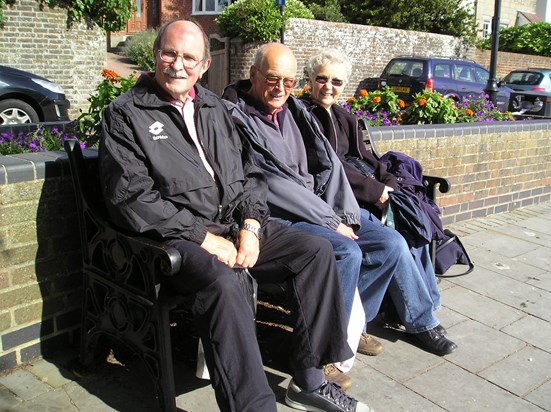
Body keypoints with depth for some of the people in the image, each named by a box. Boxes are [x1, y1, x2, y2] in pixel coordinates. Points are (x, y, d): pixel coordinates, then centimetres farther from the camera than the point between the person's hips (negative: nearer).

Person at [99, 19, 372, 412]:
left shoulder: (213, 107, 18)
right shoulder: (126, 114, -1)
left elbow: (249, 172, 17)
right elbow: (132, 197, -12)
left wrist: (251, 225, -2)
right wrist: (204, 238, -17)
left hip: (236, 223, 7)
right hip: (177, 235, -6)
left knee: (317, 250, -7)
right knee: (222, 282, -36)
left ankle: (309, 379, 0)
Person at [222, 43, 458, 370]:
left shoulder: (296, 111, 12)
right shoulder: (236, 118, -11)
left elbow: (328, 164, 7)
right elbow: (273, 185, -18)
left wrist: (346, 217, -7)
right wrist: (332, 223, -15)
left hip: (324, 206, 7)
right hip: (278, 217, -7)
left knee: (392, 243, -2)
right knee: (347, 252, -28)